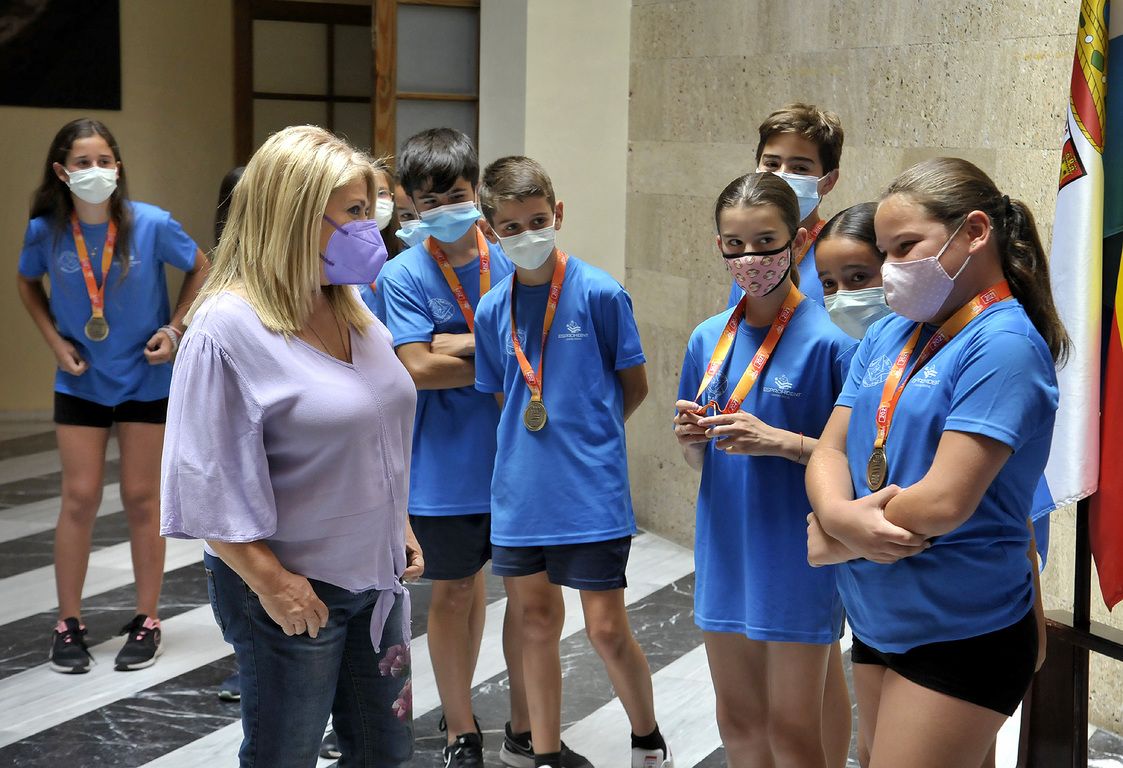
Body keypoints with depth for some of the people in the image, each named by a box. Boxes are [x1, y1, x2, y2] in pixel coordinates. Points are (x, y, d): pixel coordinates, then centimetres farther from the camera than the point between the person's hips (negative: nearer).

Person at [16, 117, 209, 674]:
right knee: (79, 498, 2)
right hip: (81, 380, 1)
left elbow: (199, 269, 2)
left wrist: (175, 327, -8)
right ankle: (68, 625, 15)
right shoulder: (46, 230, -12)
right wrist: (55, 340, -2)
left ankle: (147, 622, 18)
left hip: (146, 378, -1)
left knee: (141, 497, 6)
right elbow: (28, 284, 9)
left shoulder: (152, 224, -17)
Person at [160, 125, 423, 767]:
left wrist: (401, 530, 15)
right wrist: (271, 583, -19)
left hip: (377, 575, 7)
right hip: (291, 592, -7)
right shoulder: (228, 328, -19)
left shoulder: (354, 313, 5)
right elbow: (208, 480, -20)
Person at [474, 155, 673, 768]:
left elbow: (633, 387, 1)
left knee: (607, 629, 0)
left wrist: (586, 433, 7)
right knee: (536, 621, 13)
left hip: (592, 490, -4)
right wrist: (534, 445, 6)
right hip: (520, 491, 4)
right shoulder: (493, 310, 4)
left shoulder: (600, 294, -8)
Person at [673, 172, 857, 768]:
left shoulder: (827, 340, -13)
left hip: (795, 556, -6)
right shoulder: (708, 339, 5)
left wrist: (778, 440, -22)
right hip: (725, 548, 6)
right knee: (737, 719, 16)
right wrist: (692, 438, -8)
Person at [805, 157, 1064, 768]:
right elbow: (830, 451, 5)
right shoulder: (887, 337, 8)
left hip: (960, 632, -7)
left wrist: (832, 545, -10)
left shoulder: (1005, 346, -16)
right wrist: (840, 515, -18)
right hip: (877, 623, 7)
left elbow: (944, 502, -23)